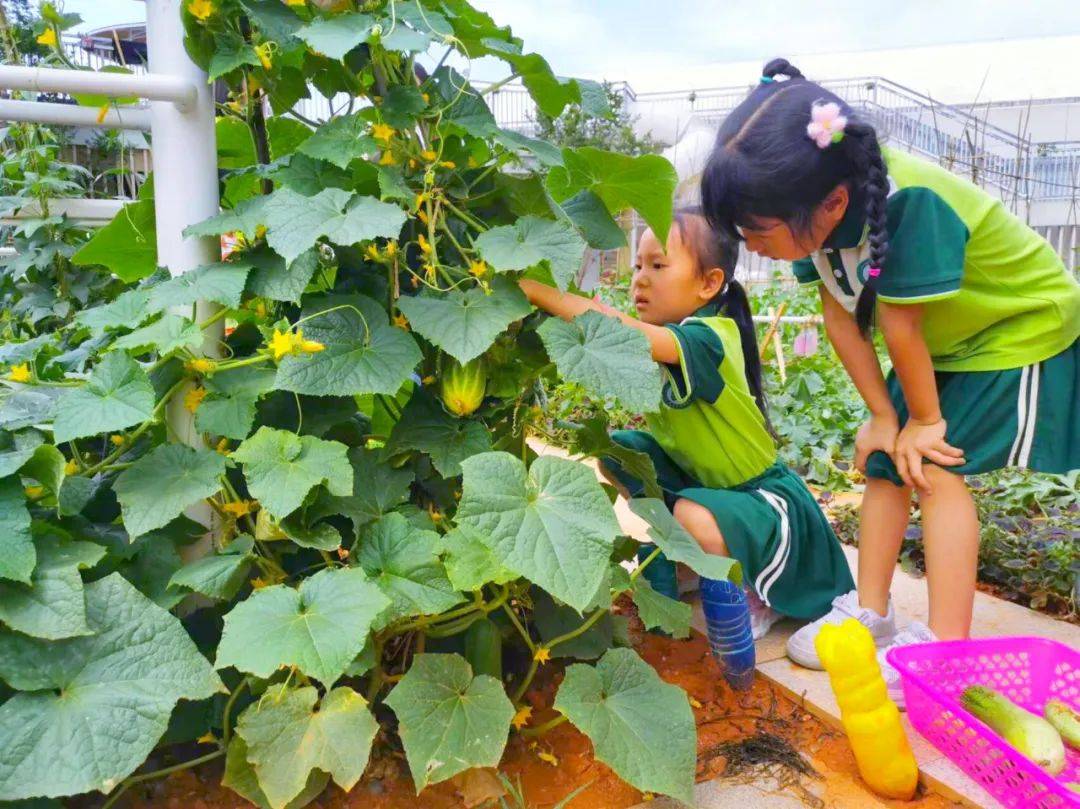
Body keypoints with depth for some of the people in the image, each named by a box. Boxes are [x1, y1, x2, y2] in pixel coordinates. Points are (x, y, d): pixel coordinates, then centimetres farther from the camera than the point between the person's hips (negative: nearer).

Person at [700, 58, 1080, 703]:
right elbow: (841, 317, -12)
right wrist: (883, 415, -8)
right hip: (941, 341, 7)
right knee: (886, 461, 4)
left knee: (938, 467, -14)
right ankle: (870, 613, 16)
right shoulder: (819, 210, -19)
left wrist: (925, 419, -18)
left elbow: (899, 327, -31)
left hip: (1023, 329, -7)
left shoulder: (909, 203, -40)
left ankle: (946, 650, -6)